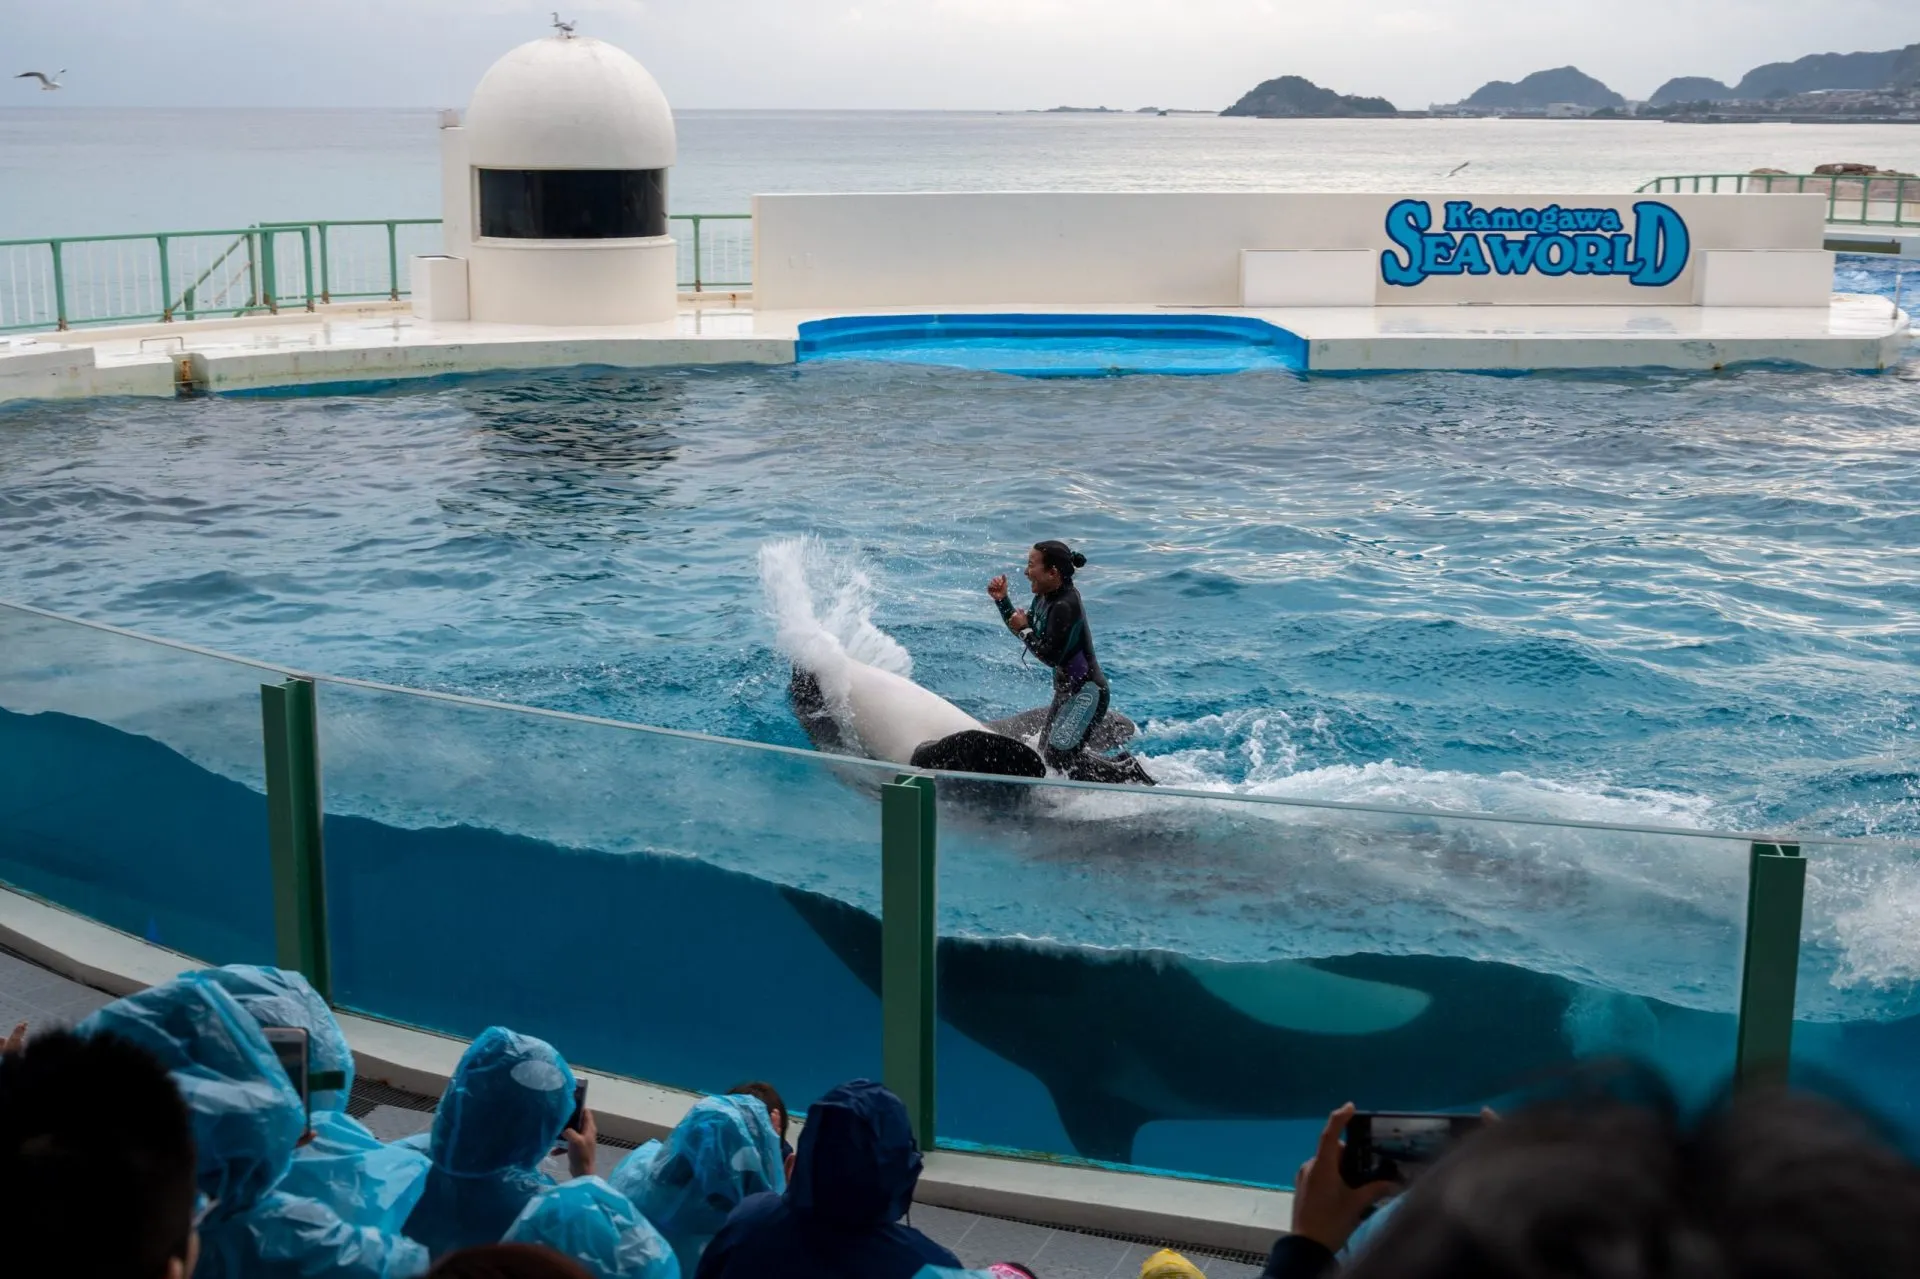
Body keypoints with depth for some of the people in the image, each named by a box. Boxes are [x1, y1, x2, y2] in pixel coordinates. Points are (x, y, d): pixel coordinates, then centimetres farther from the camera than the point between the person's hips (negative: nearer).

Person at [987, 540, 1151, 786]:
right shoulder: (1045, 597, 4)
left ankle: (1127, 775, -3)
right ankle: (1122, 766, 18)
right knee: (1046, 752, 14)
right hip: (1067, 689, 10)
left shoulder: (1065, 606, -25)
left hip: (1087, 691, -10)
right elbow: (1022, 628, 16)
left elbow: (1051, 656, -24)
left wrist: (1024, 630, -13)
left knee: (1059, 756, -14)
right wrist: (1002, 601, 4)